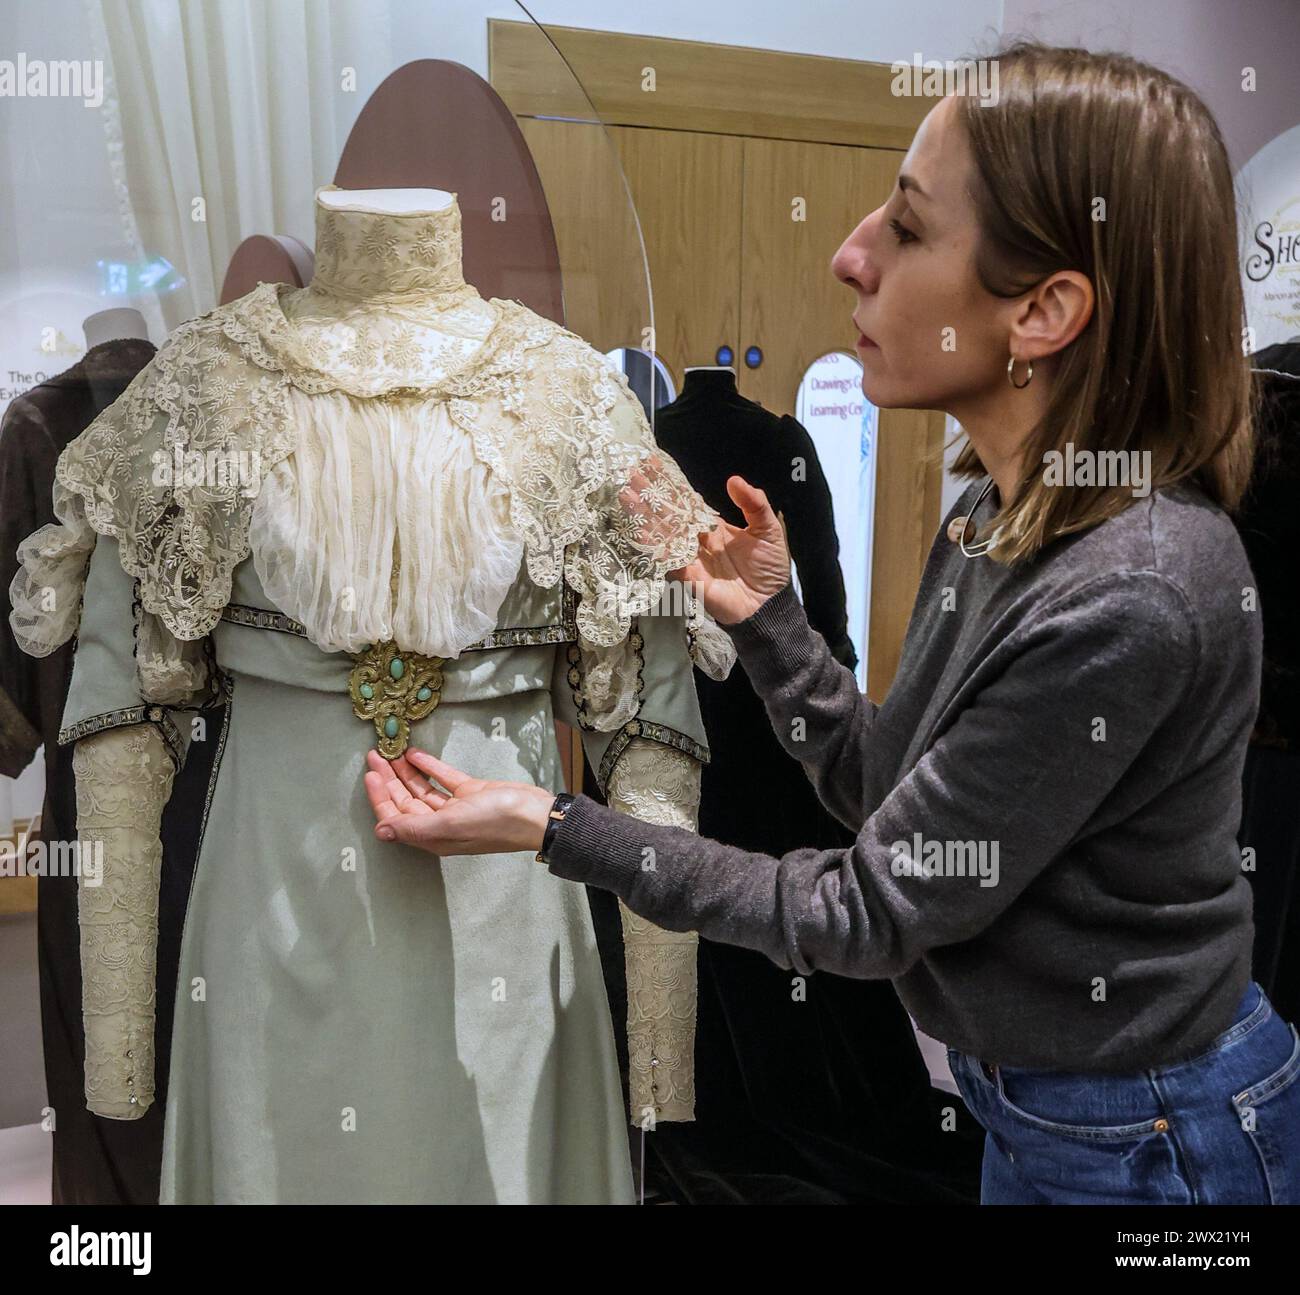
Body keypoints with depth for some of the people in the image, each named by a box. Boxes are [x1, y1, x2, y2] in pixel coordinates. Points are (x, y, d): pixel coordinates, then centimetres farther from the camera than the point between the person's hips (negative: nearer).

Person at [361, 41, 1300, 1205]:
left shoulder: (1129, 599, -32)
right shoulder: (1000, 517, -5)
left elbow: (870, 914, -23)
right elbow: (884, 794, 1)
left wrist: (553, 831, -20)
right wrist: (762, 613, -9)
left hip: (1144, 1147, -7)